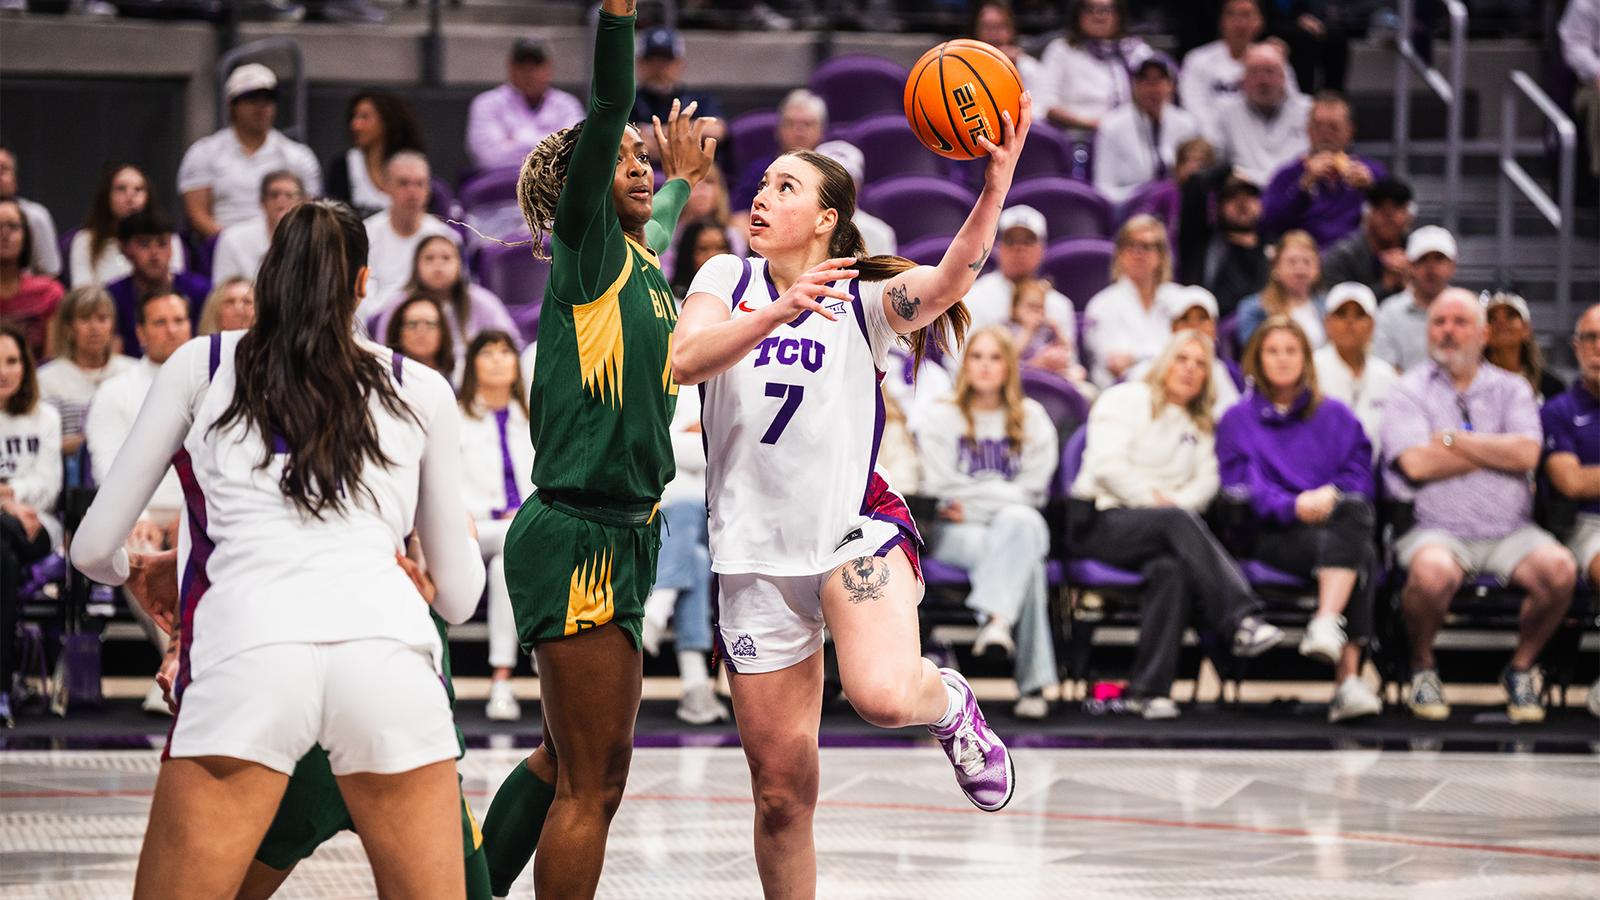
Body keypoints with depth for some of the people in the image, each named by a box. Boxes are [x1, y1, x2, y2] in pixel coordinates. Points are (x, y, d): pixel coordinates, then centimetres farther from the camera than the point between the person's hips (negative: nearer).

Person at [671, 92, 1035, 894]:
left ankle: (949, 702, 5)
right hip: (755, 553, 2)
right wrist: (778, 311, -29)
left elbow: (949, 279, -21)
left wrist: (997, 184, -37)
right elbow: (686, 360, -13)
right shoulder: (728, 279, 6)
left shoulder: (865, 298, 0)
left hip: (856, 530, -2)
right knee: (781, 790, 3)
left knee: (882, 695, -31)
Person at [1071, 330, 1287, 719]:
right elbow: (1107, 466, -6)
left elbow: (1207, 481, 10)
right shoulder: (1126, 400, 10)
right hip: (1102, 522, -4)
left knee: (1170, 568, -35)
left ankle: (1149, 690, -40)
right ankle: (1241, 620, -48)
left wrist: (1176, 501, -10)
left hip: (1164, 525, 4)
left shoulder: (1201, 425, 27)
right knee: (1178, 521, -37)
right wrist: (1152, 499, -13)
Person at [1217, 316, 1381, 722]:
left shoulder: (1335, 415, 24)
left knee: (1352, 508, -38)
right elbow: (1241, 486, 3)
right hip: (1273, 533, -2)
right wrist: (1293, 506, -16)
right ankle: (1349, 676, -50)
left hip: (1333, 518, 2)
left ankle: (1327, 623, -52)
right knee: (1360, 554, -35)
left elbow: (1360, 474, 11)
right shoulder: (1237, 421, 17)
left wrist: (1331, 495, -12)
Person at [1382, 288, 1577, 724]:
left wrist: (1453, 439, -5)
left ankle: (1521, 668, -3)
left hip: (1510, 531, 2)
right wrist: (1497, 450, -2)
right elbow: (1416, 463, -10)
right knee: (1432, 572, -37)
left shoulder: (1511, 389, 14)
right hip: (1436, 529, -2)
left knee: (1559, 569, -28)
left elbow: (1527, 454, -5)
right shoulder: (1409, 391, 7)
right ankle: (1423, 668, -6)